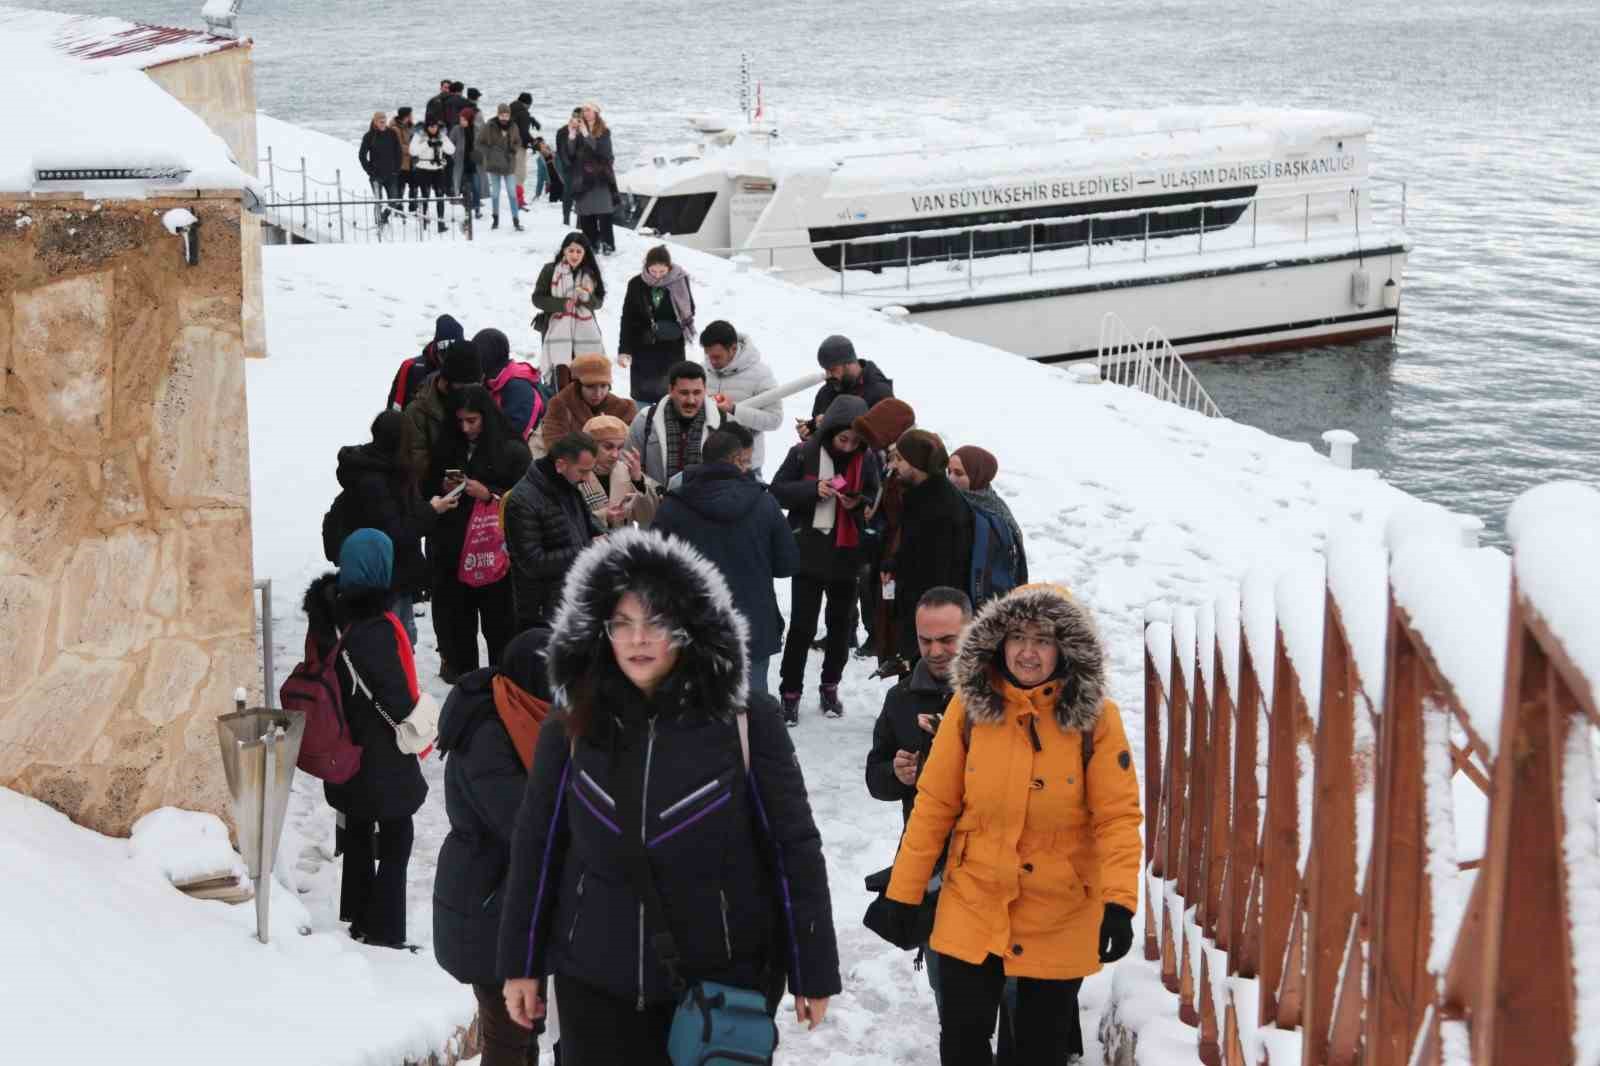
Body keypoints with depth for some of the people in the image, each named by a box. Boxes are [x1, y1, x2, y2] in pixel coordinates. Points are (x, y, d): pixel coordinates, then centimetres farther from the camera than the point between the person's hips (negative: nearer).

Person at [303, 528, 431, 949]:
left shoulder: (330, 612, -2)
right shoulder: (377, 628, -26)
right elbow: (395, 694, -21)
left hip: (346, 749, 8)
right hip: (383, 756, -8)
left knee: (358, 832, 20)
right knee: (396, 837, 5)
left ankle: (358, 919, 31)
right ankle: (384, 931, 7)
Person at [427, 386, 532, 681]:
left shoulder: (512, 450, -4)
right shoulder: (447, 448, 11)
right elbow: (428, 491, 20)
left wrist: (489, 494, -18)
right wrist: (443, 488, -1)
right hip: (451, 549, 4)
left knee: (499, 623, -3)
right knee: (457, 618, 8)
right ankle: (460, 669, 21)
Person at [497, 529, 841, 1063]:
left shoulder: (746, 724, -10)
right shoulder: (570, 729, -2)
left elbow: (793, 848, -6)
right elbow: (537, 847, 7)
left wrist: (813, 971, -4)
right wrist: (522, 963, 9)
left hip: (725, 979, -2)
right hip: (595, 980, 2)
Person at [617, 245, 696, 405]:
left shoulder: (680, 280, -6)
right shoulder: (636, 284, -6)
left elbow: (689, 310, 8)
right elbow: (627, 319, -1)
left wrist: (674, 329, -7)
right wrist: (624, 350, -4)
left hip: (672, 350, 0)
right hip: (643, 349, 0)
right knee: (643, 393, 5)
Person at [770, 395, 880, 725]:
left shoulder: (867, 460, 0)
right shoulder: (804, 453, -7)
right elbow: (777, 490, -7)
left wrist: (860, 502, -15)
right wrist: (814, 489, -21)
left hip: (847, 555, 3)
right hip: (809, 553, -3)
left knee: (840, 624, 14)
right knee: (802, 626, -3)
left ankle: (830, 687, 30)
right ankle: (790, 692, 8)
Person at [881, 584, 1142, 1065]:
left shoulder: (1096, 717, -11)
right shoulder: (969, 707, -7)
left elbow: (1117, 815, -12)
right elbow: (935, 804, -2)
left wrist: (1120, 901, -23)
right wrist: (904, 891, -1)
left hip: (1061, 917, -1)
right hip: (972, 904, 1)